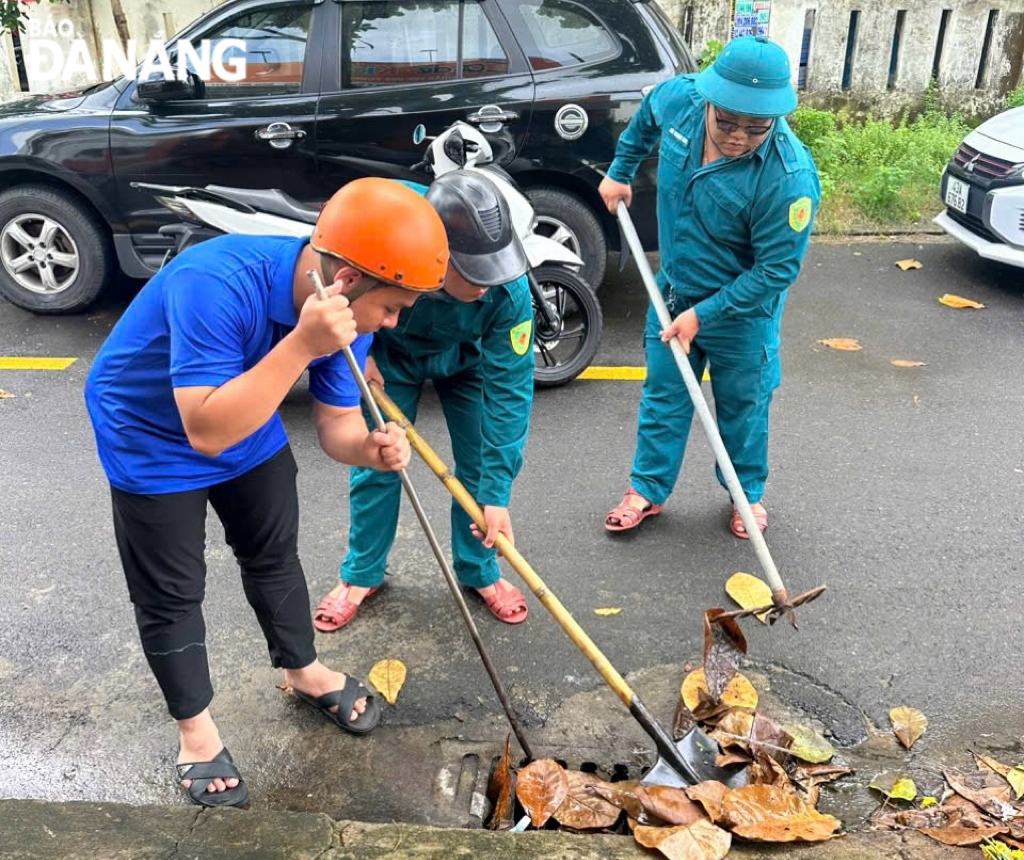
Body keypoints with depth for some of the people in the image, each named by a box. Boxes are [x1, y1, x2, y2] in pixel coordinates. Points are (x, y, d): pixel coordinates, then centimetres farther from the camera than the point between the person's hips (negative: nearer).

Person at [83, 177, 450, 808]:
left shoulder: (347, 310, -19)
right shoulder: (217, 284, -41)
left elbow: (337, 423, -11)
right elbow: (207, 431, -44)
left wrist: (371, 448, -34)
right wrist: (300, 345, -50)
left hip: (247, 424, 6)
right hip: (150, 436, -6)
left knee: (275, 556, 19)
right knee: (172, 594, 4)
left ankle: (304, 672, 43)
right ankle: (195, 726, 28)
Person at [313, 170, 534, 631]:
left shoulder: (508, 290, -38)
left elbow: (508, 388, -32)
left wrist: (496, 493, -32)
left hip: (466, 358, 0)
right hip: (388, 354, 0)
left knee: (483, 462, -2)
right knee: (375, 463, 2)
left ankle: (479, 571, 22)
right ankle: (361, 573, 25)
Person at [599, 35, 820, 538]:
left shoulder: (788, 177, -33)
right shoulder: (678, 98, -18)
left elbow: (776, 269, -26)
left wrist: (702, 314, -24)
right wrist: (620, 170, 11)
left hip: (742, 311, -4)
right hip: (673, 291, 5)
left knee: (742, 407, 15)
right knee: (663, 397, 16)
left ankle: (748, 493, 39)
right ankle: (649, 490, 33)